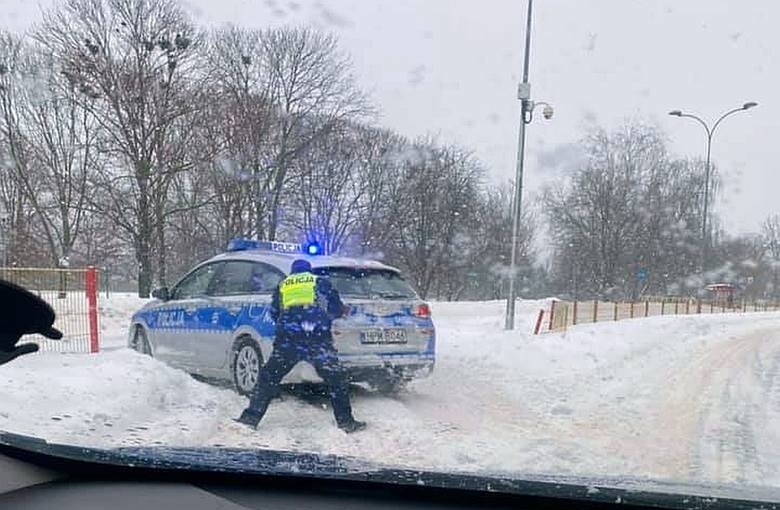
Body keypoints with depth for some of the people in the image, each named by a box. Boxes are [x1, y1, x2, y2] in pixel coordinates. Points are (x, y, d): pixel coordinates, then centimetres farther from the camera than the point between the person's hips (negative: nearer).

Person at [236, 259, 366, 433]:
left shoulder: (282, 285, 21)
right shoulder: (321, 282, 17)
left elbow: (274, 314, 22)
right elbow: (337, 309, 15)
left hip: (286, 340, 1)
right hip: (318, 338, -1)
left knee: (268, 377, 14)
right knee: (336, 379, 11)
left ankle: (251, 417, 11)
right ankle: (346, 421, 10)